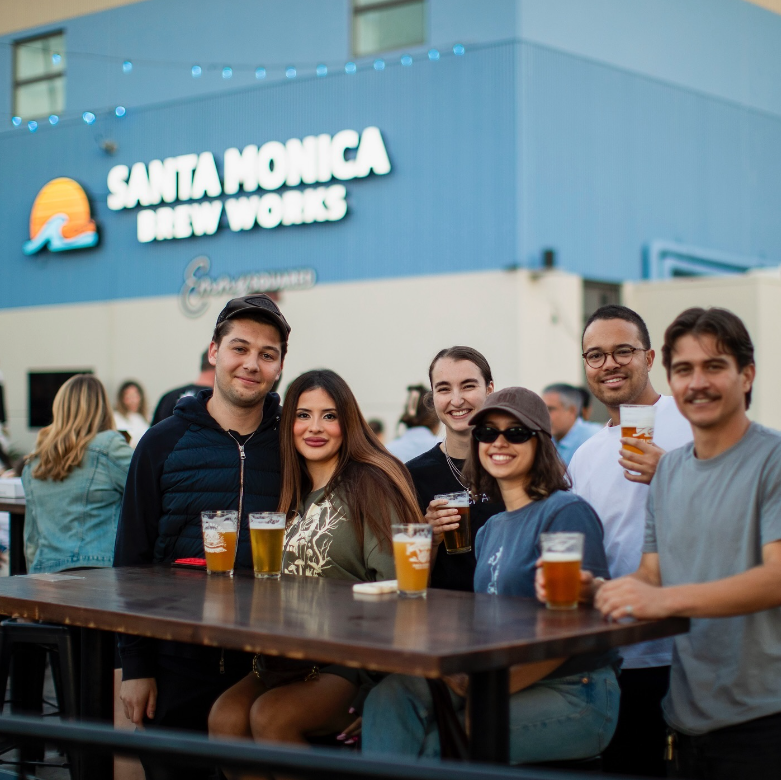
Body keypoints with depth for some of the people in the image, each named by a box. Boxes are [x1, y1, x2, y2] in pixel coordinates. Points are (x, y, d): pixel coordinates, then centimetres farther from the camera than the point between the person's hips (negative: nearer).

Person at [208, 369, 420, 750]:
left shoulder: (371, 483, -5)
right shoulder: (293, 494, 18)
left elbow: (393, 583, -12)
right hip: (290, 657, 6)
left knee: (270, 716, -29)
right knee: (224, 718, -20)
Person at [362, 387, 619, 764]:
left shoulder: (567, 513, -8)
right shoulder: (490, 529, 17)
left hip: (574, 695, -7)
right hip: (507, 683, 7)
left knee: (440, 745, -26)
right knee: (392, 693, -17)